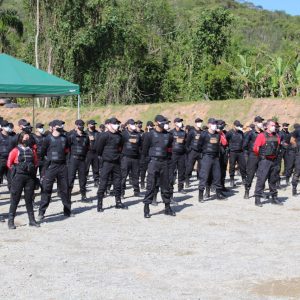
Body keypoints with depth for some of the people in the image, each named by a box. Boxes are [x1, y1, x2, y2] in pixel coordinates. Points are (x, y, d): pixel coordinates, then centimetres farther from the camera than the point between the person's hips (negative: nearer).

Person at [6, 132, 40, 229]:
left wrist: (32, 170, 6)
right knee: (15, 199, -2)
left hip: (30, 177, 4)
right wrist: (16, 170, -1)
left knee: (29, 199, 9)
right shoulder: (15, 151, -2)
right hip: (18, 177, -4)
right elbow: (9, 164, 0)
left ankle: (32, 220, 14)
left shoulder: (32, 150, 10)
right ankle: (11, 221, 2)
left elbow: (36, 163, 18)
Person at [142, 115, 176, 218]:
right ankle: (146, 209, 0)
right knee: (151, 186, -5)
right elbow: (145, 150, 2)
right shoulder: (150, 135, -5)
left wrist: (165, 156, 13)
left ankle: (167, 208, 20)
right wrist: (150, 157, 8)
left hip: (164, 162, 4)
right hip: (153, 162, -4)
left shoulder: (168, 135, 7)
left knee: (165, 186, 10)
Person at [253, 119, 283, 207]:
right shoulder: (262, 136, -8)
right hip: (264, 161, -6)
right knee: (261, 179, -7)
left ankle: (274, 198, 21)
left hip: (274, 160, 6)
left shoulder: (276, 136, 9)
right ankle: (257, 199, -5)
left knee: (273, 180, 13)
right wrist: (261, 156, 4)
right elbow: (255, 148, -9)